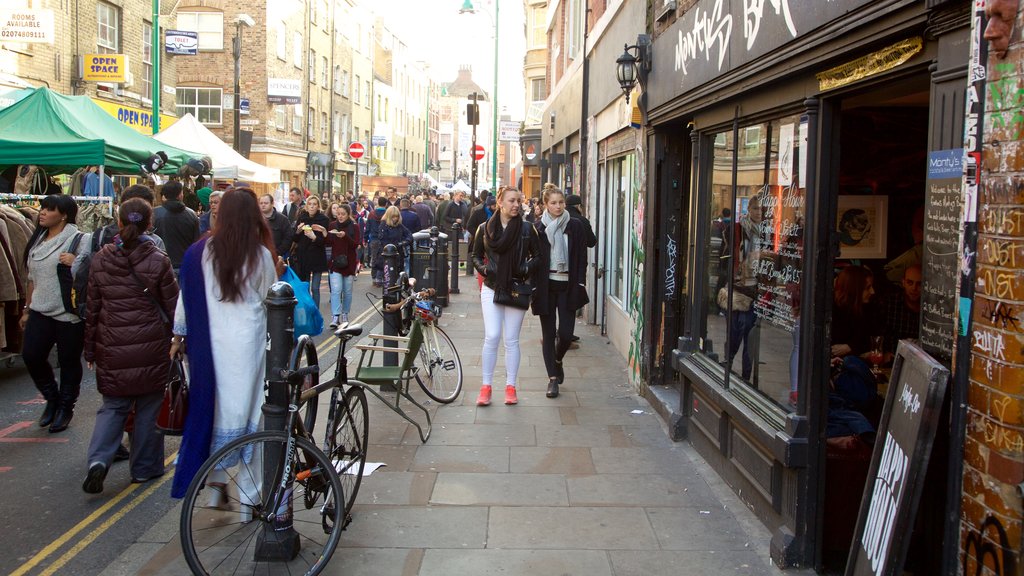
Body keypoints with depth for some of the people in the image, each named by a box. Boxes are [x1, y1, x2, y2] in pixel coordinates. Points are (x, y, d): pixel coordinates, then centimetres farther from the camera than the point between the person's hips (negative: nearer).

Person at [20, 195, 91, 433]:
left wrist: (74, 263, -28)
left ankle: (65, 408, 23)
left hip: (69, 312, -6)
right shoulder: (37, 240, 13)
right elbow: (32, 278, 19)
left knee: (68, 362, 5)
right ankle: (52, 397, 21)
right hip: (41, 311, 6)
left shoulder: (79, 240, -8)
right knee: (31, 355, -3)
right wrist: (27, 309, 20)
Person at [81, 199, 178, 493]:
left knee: (113, 405, 13)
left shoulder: (100, 260, 0)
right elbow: (173, 305, -4)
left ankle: (98, 460, -7)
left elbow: (92, 309, 6)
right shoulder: (158, 261, -9)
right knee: (147, 406, 12)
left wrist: (90, 350, 15)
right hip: (150, 347, -2)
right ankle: (144, 467, 20)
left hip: (112, 347, 2)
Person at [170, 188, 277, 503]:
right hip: (248, 341, -2)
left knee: (211, 405, 11)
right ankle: (246, 492, 12)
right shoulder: (260, 255, -5)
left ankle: (216, 482, 18)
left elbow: (185, 296, 6)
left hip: (209, 342, 2)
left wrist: (178, 335, 16)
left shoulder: (200, 252, -1)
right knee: (244, 406, 5)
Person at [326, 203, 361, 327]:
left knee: (347, 291, 9)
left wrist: (345, 236, -25)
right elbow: (328, 243, 6)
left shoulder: (354, 226, -1)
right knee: (336, 290, -12)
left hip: (349, 262, 0)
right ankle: (335, 317, -16)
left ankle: (344, 315, 24)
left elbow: (356, 244, -10)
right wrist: (330, 235, -14)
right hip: (335, 262, 0)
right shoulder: (332, 225, 5)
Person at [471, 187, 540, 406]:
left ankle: (510, 386, 15)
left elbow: (538, 255, 7)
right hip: (492, 289, 0)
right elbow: (476, 255, 12)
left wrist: (527, 268, -11)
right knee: (492, 336, -7)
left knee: (511, 339, 5)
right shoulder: (485, 229, 3)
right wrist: (484, 268, -7)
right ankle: (486, 386, 3)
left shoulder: (527, 229, 1)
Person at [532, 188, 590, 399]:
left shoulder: (576, 226, 2)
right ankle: (553, 377, 12)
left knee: (566, 333, -4)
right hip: (546, 285, 0)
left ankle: (558, 361, 27)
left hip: (568, 286, 0)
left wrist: (579, 285, -6)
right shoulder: (538, 228, 1)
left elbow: (581, 258, 2)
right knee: (548, 333, 4)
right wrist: (534, 288, -5)